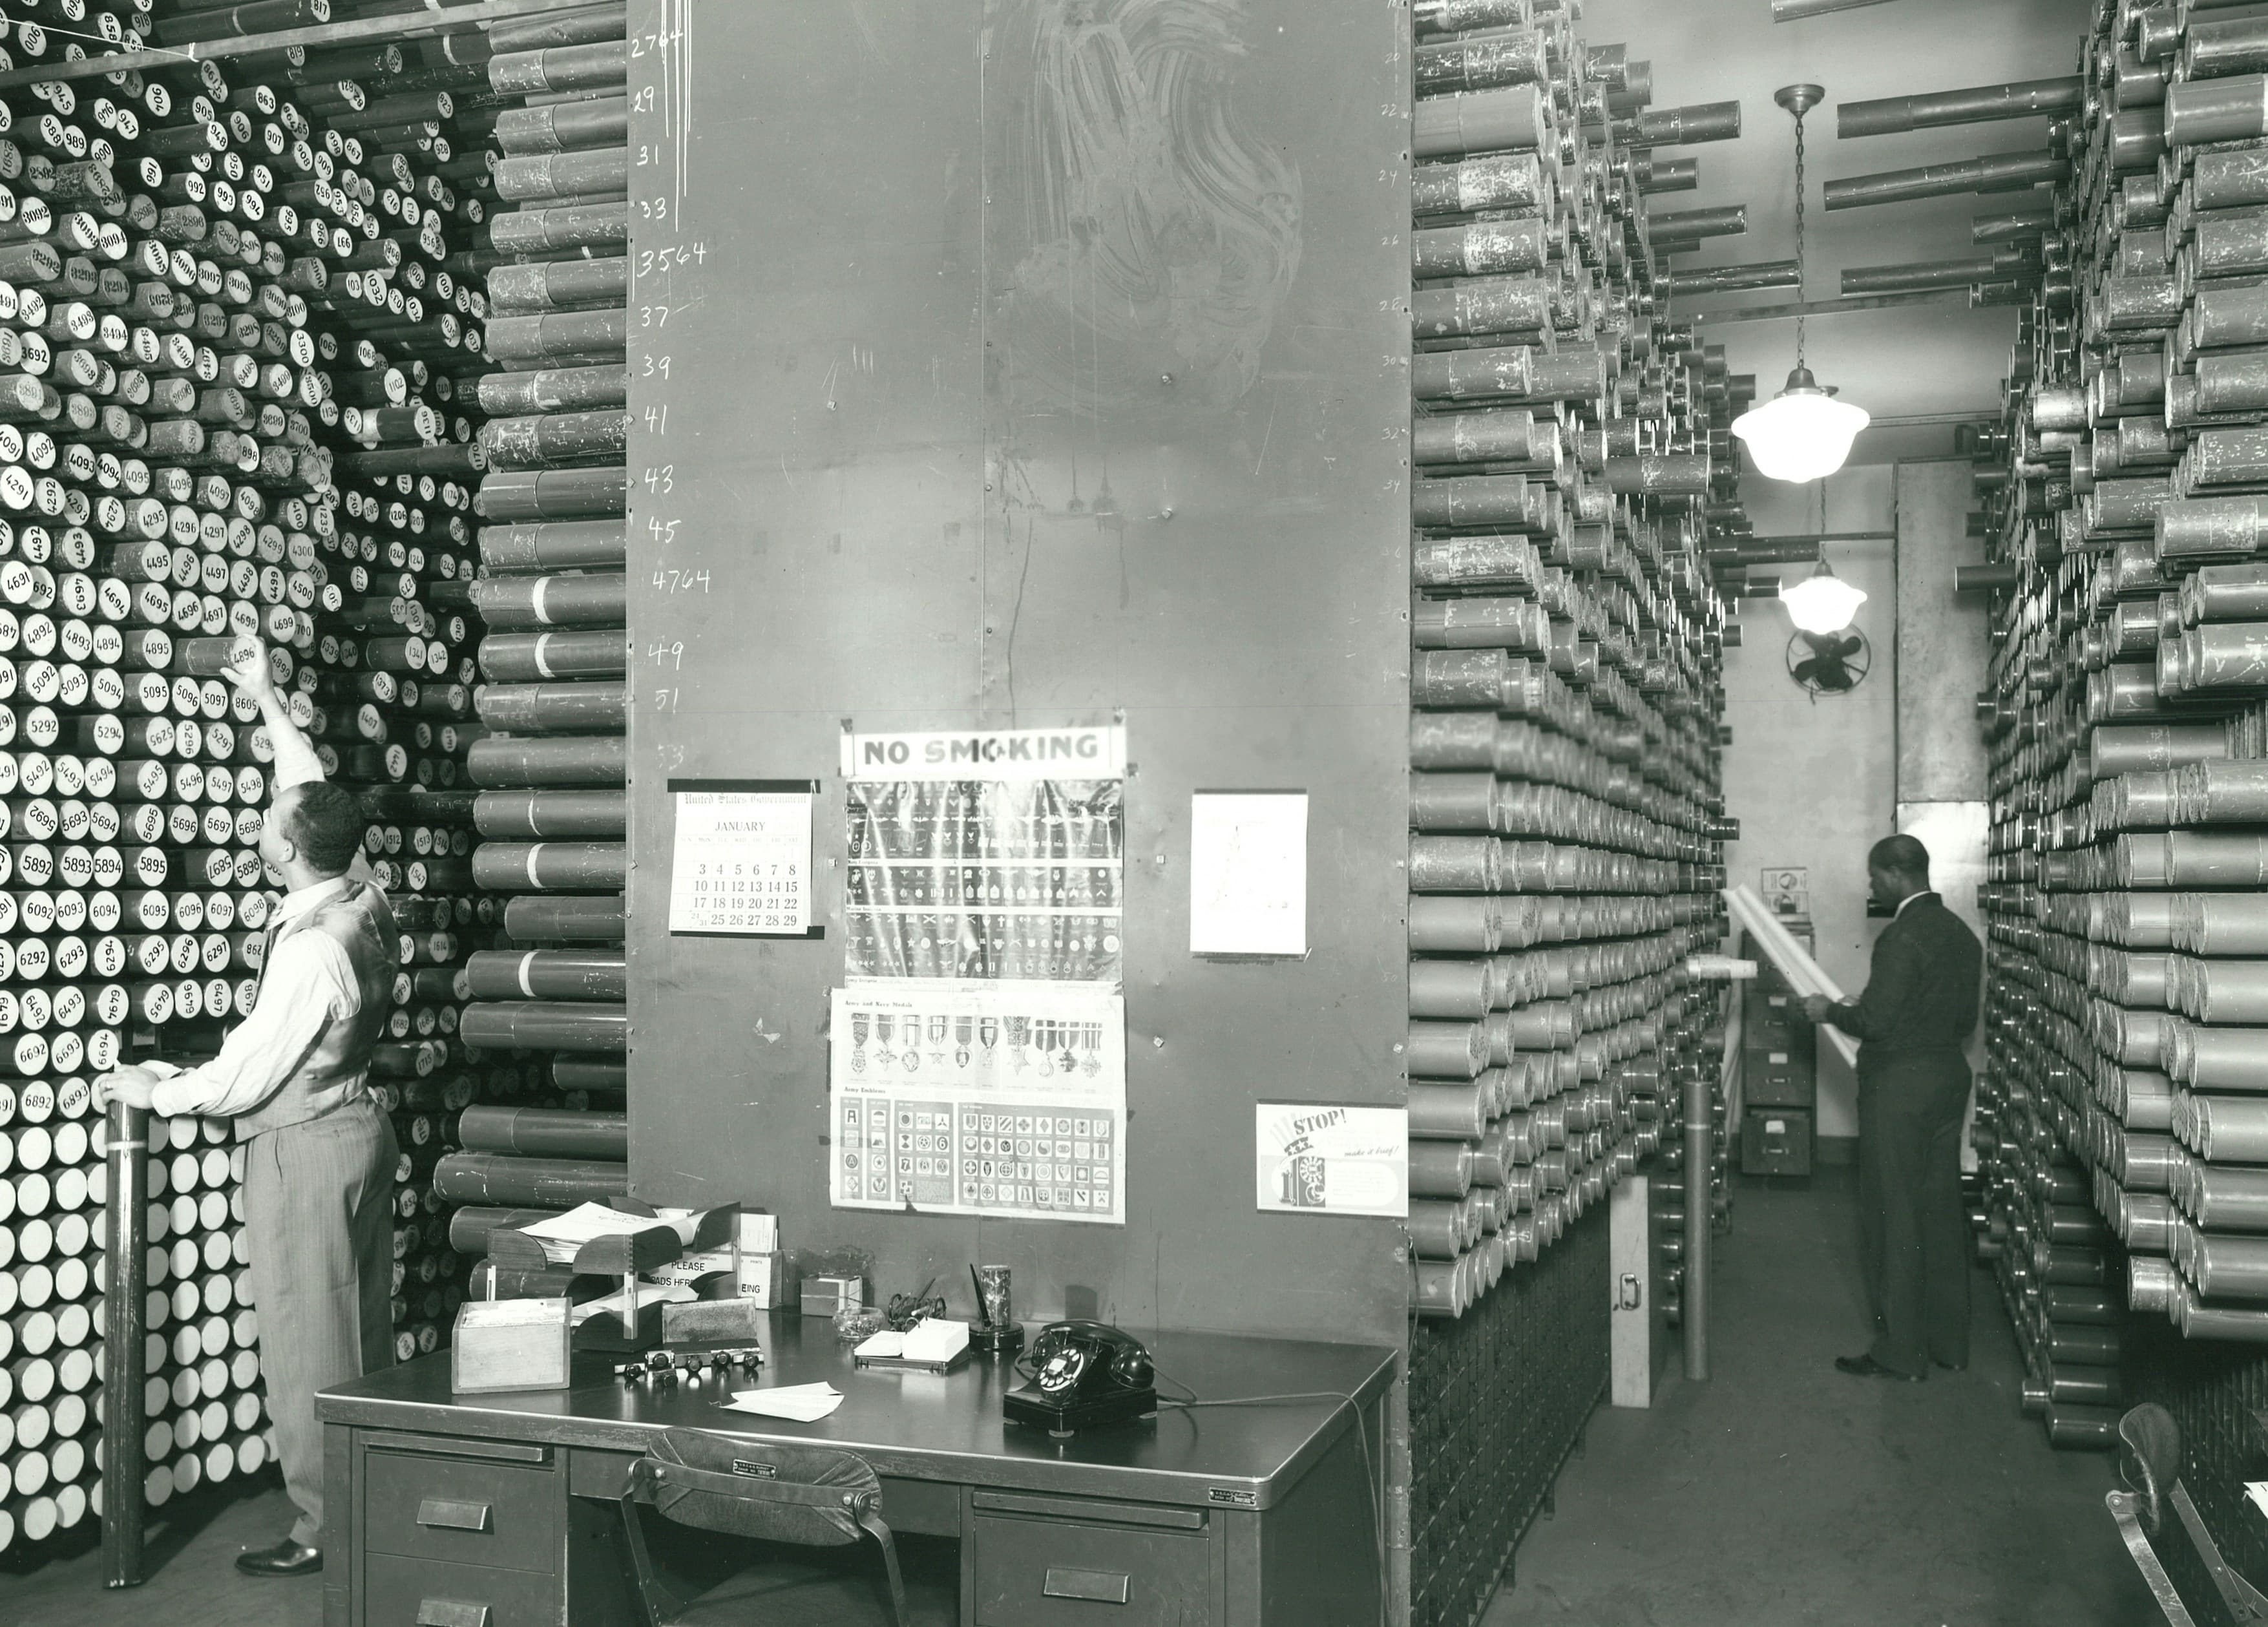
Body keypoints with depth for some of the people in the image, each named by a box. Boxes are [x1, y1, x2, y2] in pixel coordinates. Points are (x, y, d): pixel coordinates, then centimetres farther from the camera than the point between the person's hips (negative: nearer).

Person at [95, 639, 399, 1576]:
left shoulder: (310, 951, -25)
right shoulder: (364, 903, -1)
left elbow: (245, 1076, -18)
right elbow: (317, 794, 15)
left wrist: (156, 1092, 0)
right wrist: (268, 703, 24)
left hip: (303, 1150, -9)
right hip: (359, 1126, 9)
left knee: (306, 1346, 1)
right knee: (362, 1331, 16)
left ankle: (326, 1531, 10)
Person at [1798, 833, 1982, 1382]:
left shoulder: (1903, 937, -18)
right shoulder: (1960, 932, 10)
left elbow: (1875, 1021, -21)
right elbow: (1965, 1019, 16)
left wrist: (1830, 1012, -4)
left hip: (1900, 1085, -9)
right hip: (1950, 1075, 9)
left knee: (1893, 1218, -1)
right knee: (1941, 1211, 15)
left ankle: (1900, 1352, 5)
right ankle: (1949, 1341, 23)